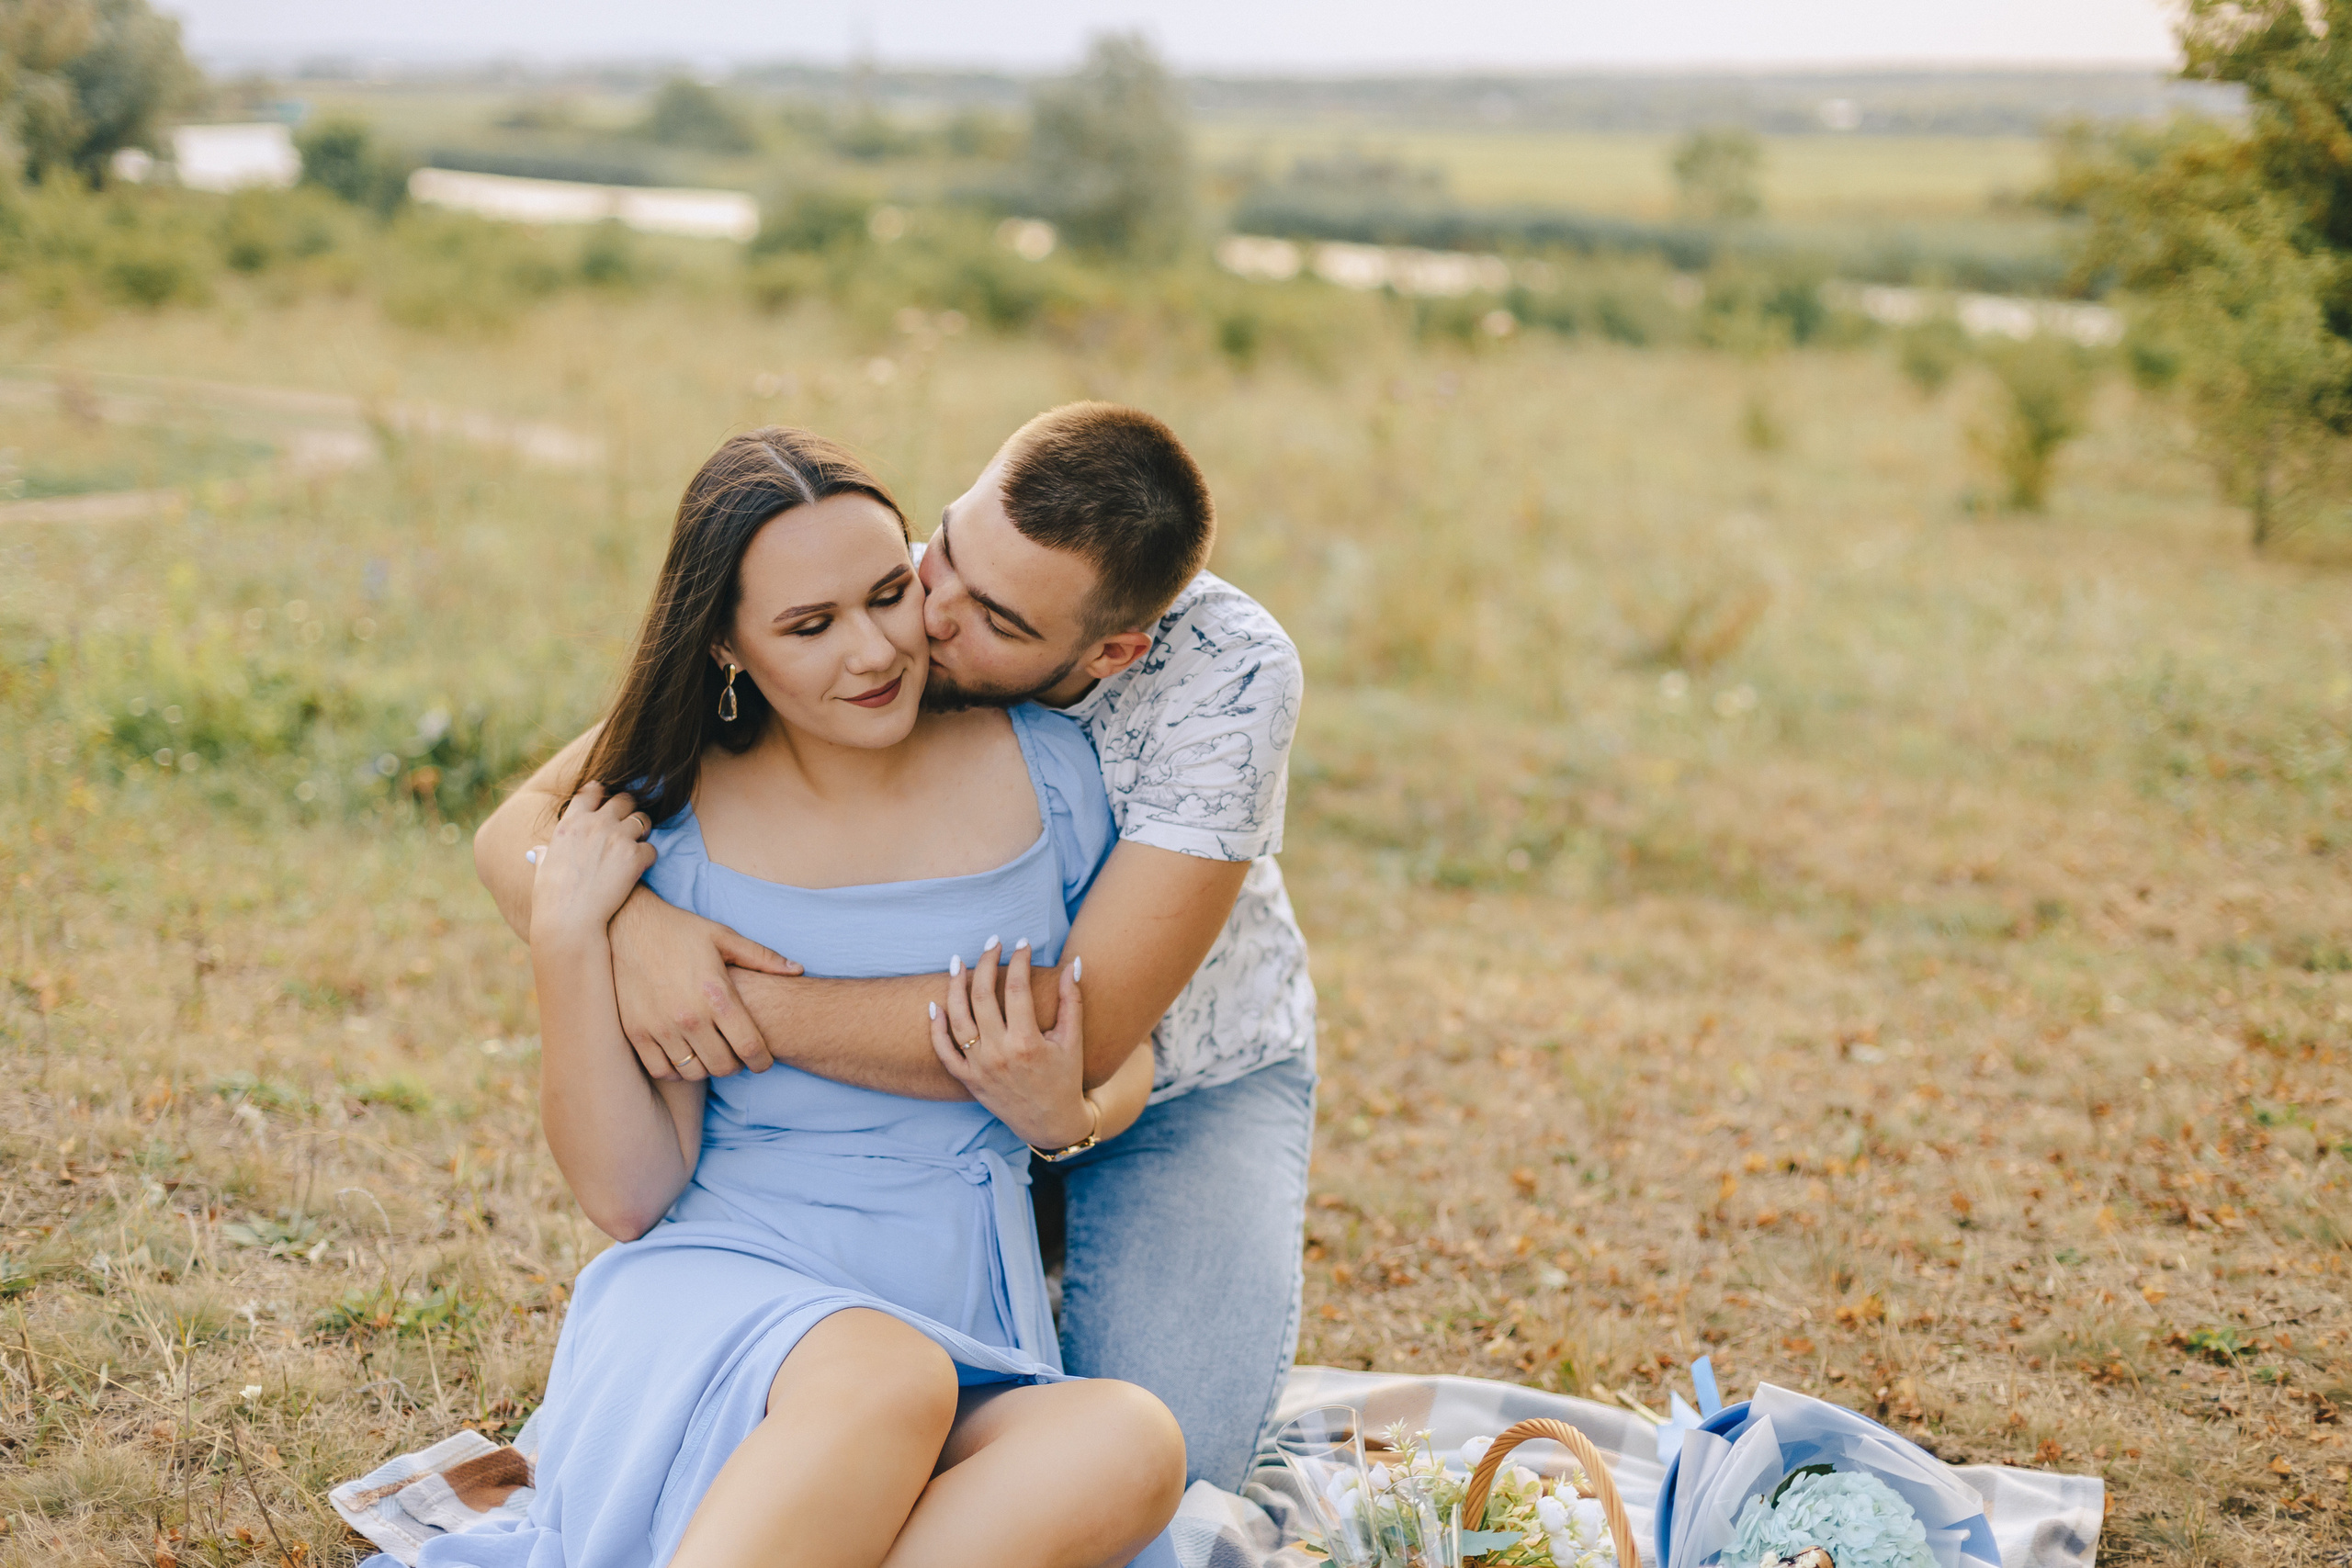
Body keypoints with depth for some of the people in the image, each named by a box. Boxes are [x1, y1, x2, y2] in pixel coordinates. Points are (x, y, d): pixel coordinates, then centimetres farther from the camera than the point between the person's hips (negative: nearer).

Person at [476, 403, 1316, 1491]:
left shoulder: (1230, 673, -32)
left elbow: (1079, 1032, -38)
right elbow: (523, 827, -21)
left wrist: (763, 1011, -41)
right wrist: (628, 924, -45)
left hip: (1186, 1085, -2)